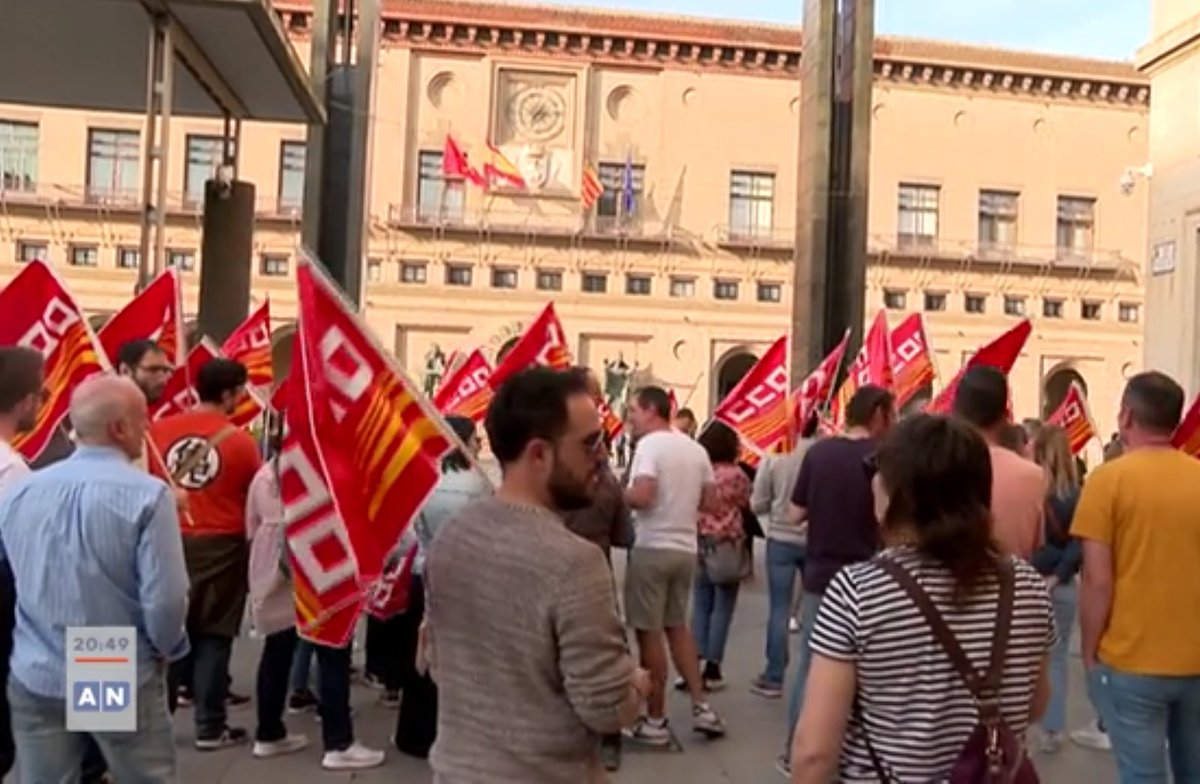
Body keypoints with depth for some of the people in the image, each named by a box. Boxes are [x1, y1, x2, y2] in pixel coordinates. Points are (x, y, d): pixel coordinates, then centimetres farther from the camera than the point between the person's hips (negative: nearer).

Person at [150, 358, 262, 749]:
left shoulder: (158, 431, -1)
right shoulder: (240, 440, -10)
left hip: (171, 543, 4)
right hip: (220, 546, -3)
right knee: (213, 636, 5)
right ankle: (210, 727, 12)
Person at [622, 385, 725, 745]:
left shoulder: (650, 445, -13)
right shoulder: (696, 449, 9)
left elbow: (640, 497, -24)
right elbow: (710, 502, 11)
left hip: (652, 548, -7)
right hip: (686, 548, 7)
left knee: (648, 632, 3)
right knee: (677, 626, 21)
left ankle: (655, 721, 11)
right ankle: (701, 707, 19)